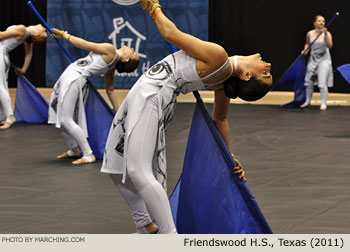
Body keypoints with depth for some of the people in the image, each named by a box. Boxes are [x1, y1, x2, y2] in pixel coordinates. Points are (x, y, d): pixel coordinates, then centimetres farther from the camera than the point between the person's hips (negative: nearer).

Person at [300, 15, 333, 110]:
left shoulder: (327, 33, -10)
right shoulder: (310, 33, 1)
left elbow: (330, 46, -25)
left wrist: (325, 34, -33)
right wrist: (305, 50, 1)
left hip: (324, 59, -4)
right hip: (313, 59, 4)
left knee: (322, 83, -11)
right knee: (309, 82, 10)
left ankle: (323, 103, -1)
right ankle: (307, 101, 26)